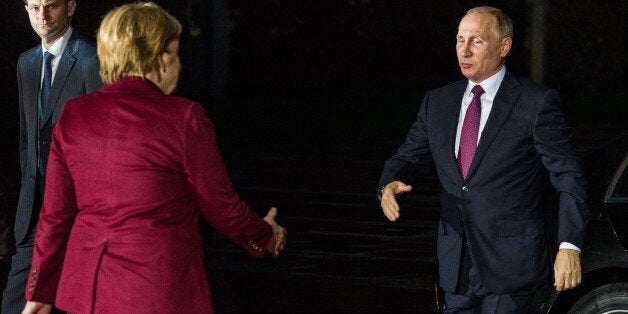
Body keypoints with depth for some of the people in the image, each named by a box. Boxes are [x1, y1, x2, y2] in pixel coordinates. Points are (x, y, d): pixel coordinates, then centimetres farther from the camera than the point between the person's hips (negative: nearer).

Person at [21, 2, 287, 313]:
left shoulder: (72, 115, 3)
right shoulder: (184, 118, -11)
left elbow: (55, 214, 6)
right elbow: (222, 209, -2)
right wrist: (266, 235, 18)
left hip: (86, 289, 5)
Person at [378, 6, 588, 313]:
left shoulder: (536, 102, -5)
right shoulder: (437, 102, 11)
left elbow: (568, 177, -6)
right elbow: (410, 157, 10)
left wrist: (569, 247, -16)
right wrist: (390, 185, -15)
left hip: (510, 264, -5)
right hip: (456, 264, 5)